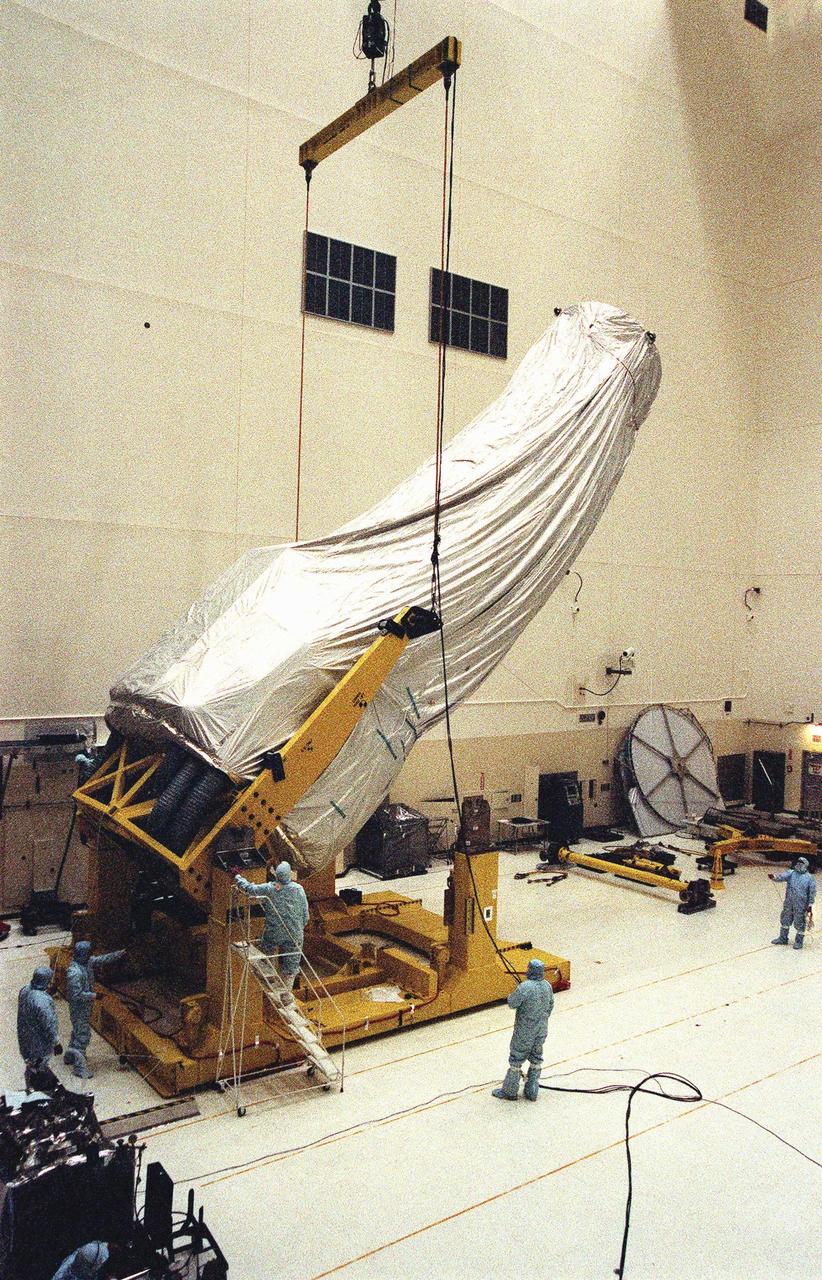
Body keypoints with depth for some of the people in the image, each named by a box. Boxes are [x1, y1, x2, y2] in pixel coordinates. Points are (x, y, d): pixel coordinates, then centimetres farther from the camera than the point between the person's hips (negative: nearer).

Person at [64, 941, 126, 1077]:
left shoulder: (88, 962, -5)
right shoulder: (74, 972, -31)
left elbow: (103, 959, 6)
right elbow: (76, 995, -30)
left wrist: (120, 954, 4)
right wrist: (94, 996, -23)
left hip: (86, 1006, 9)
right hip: (79, 1008, -9)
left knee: (78, 1031, 25)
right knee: (83, 1035, 0)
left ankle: (70, 1057, 43)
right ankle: (79, 1067, 11)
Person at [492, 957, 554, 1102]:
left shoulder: (525, 987, -27)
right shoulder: (547, 986, -4)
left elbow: (512, 1003, -17)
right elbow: (550, 1006, 10)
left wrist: (515, 991, 2)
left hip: (525, 1031, -6)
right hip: (542, 1029, 6)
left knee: (516, 1059, 8)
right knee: (536, 1059, 19)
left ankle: (509, 1091, 19)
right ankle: (532, 1091, 26)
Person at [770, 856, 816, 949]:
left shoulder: (809, 878, -2)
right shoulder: (791, 873, 5)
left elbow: (812, 892, -1)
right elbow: (782, 876, -13)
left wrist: (810, 905, -5)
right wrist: (774, 877, -35)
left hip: (801, 905, -4)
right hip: (788, 903, 4)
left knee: (799, 924, 3)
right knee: (785, 921, 13)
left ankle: (798, 942, 19)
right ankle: (783, 939, 27)